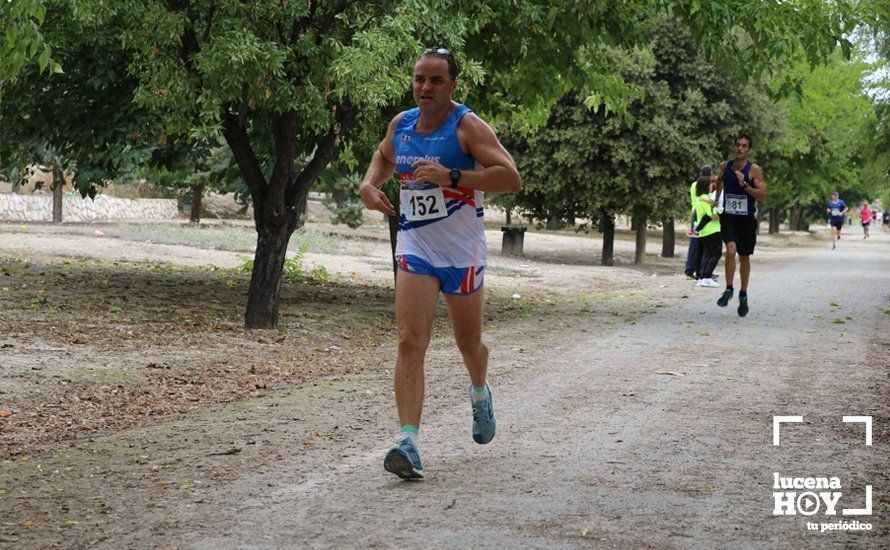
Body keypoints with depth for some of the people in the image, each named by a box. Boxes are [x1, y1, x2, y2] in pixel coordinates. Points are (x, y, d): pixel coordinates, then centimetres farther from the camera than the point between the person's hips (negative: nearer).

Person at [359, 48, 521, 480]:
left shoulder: (467, 127, -12)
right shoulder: (401, 124, 5)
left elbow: (511, 177, -21)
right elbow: (384, 157, 28)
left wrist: (451, 176, -29)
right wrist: (369, 184, 7)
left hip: (462, 252, -3)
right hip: (415, 249, 3)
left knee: (469, 344, 14)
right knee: (410, 343, -13)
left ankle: (480, 393, 49)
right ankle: (408, 443, -18)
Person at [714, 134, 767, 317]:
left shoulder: (754, 170, -9)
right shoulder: (724, 166, 1)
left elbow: (763, 196, -15)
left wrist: (744, 185, -25)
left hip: (747, 219, -1)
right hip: (728, 217, 1)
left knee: (744, 257, 11)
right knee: (731, 250, -22)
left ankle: (743, 295, 27)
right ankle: (729, 289, -8)